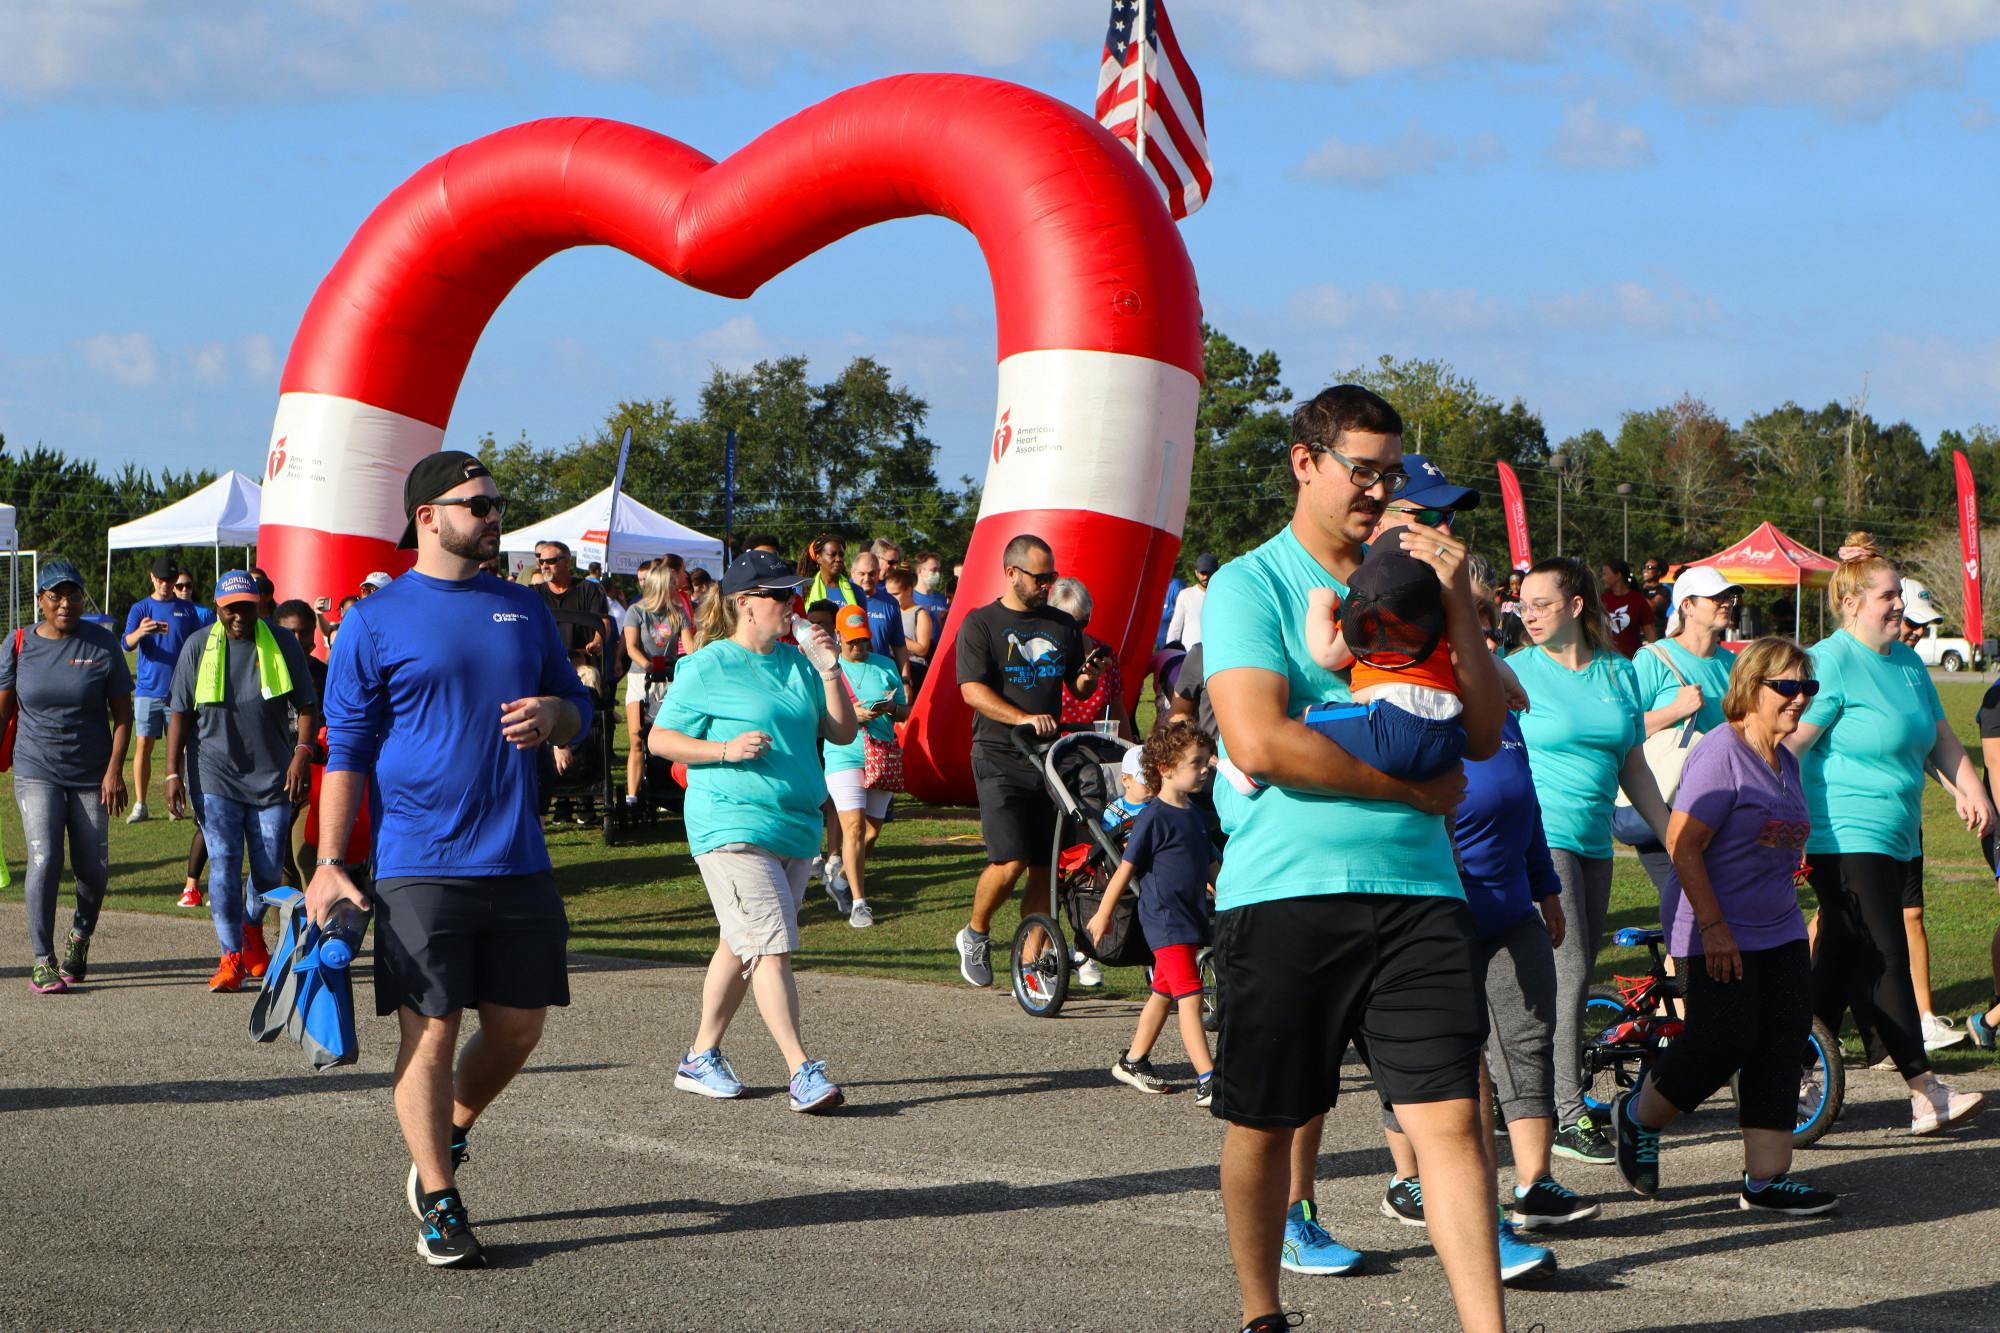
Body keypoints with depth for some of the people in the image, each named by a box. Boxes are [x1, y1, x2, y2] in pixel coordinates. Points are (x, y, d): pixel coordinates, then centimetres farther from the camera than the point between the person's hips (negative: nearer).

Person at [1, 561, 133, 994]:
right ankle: (42, 962, -10)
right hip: (36, 772, -1)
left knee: (93, 866, 2)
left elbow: (122, 713, 1)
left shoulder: (102, 644, -1)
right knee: (44, 859, -15)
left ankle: (80, 937, 31)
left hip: (91, 775, 1)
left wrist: (114, 770, -7)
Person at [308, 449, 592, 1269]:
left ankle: (447, 1138, 33)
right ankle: (439, 1206, 6)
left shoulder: (526, 610, 12)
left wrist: (551, 715, -5)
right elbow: (346, 749, -2)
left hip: (519, 863, 5)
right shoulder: (375, 622, -1)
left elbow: (578, 708, 21)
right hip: (419, 867, -5)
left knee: (518, 1026, 9)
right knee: (430, 1033, -3)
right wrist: (327, 865, -9)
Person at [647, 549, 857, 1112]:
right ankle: (803, 1072, -18)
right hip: (733, 827, -7)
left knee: (742, 945, 14)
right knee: (771, 946, -15)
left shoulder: (795, 663, 14)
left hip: (796, 825, 7)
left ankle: (701, 1057, 26)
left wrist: (828, 671, 1)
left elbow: (842, 733, 14)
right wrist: (726, 750, -16)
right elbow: (659, 739, -2)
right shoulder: (707, 668, -4)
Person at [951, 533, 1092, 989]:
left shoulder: (1062, 626, 14)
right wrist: (1024, 719, -26)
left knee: (1045, 866, 2)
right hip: (1000, 759, -5)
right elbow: (973, 691, -11)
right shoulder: (980, 624, -1)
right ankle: (975, 935, 11)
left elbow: (1078, 686, 21)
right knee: (1010, 862, -14)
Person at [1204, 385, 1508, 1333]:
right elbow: (1261, 741, -15)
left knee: (1451, 1116, -6)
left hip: (1416, 890, 3)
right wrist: (1416, 785, -8)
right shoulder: (1250, 586, 0)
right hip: (1283, 891, -3)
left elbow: (1481, 735, 10)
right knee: (1264, 1123, 8)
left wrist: (1457, 604, -1)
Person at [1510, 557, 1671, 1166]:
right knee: (1568, 972, -12)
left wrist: (1674, 838, 15)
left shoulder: (1618, 674, 11)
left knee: (1574, 978, 7)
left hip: (1593, 842, 5)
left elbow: (1633, 768, 17)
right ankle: (1568, 1115, -8)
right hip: (1537, 837, -5)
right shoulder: (1514, 674, -2)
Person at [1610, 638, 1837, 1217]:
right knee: (1727, 1039, -10)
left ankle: (1766, 1179, 5)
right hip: (1718, 936, -9)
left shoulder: (1786, 761, 11)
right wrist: (1714, 926, -22)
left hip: (1779, 932, 9)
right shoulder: (1722, 752, -16)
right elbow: (1683, 844, -20)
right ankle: (1639, 1116, 16)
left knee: (1781, 1047, 2)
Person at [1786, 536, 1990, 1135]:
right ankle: (1926, 1093, -11)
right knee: (1884, 961, -10)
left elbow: (1939, 736, 25)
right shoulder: (1830, 663, -12)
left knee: (1840, 963, 11)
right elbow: (1789, 745, -18)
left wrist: (1970, 790, 13)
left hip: (1897, 839, 9)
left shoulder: (1907, 662, 15)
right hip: (1845, 841, -9)